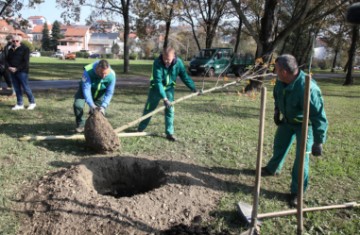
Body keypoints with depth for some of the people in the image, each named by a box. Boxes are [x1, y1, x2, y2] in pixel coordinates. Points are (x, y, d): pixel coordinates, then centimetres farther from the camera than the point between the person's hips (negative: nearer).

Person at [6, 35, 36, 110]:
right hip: (13, 72, 6)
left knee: (25, 87, -5)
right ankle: (20, 104, 14)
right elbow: (7, 60, 17)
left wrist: (17, 69, -17)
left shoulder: (25, 49, -4)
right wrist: (8, 67, -5)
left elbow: (25, 62, -12)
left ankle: (32, 102, 10)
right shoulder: (11, 50, 15)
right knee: (17, 88, 8)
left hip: (22, 72, -6)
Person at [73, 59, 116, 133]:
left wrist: (103, 106, -37)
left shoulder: (112, 75, -32)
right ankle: (80, 125, 3)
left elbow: (109, 93, -25)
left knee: (99, 111, -6)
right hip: (86, 87, -1)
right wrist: (91, 104, -50)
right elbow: (86, 89, -39)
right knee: (78, 105, -20)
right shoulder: (88, 71, -39)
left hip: (101, 91, 2)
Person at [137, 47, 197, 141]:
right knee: (149, 108, 8)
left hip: (169, 88, 2)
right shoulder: (157, 63, -31)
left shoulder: (178, 62, -21)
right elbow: (158, 82, -34)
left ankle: (169, 133, 5)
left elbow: (185, 77, -7)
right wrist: (164, 98, -39)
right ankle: (140, 129, 25)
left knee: (170, 110, -4)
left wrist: (194, 88, -12)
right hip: (156, 88, -2)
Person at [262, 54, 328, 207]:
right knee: (279, 145, 22)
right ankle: (272, 169, 48)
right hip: (287, 120, 7)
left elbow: (319, 117, -36)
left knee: (301, 158, -5)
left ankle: (297, 191, 11)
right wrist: (277, 110, 15)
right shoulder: (281, 81, -18)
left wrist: (318, 141, -33)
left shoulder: (307, 88, -41)